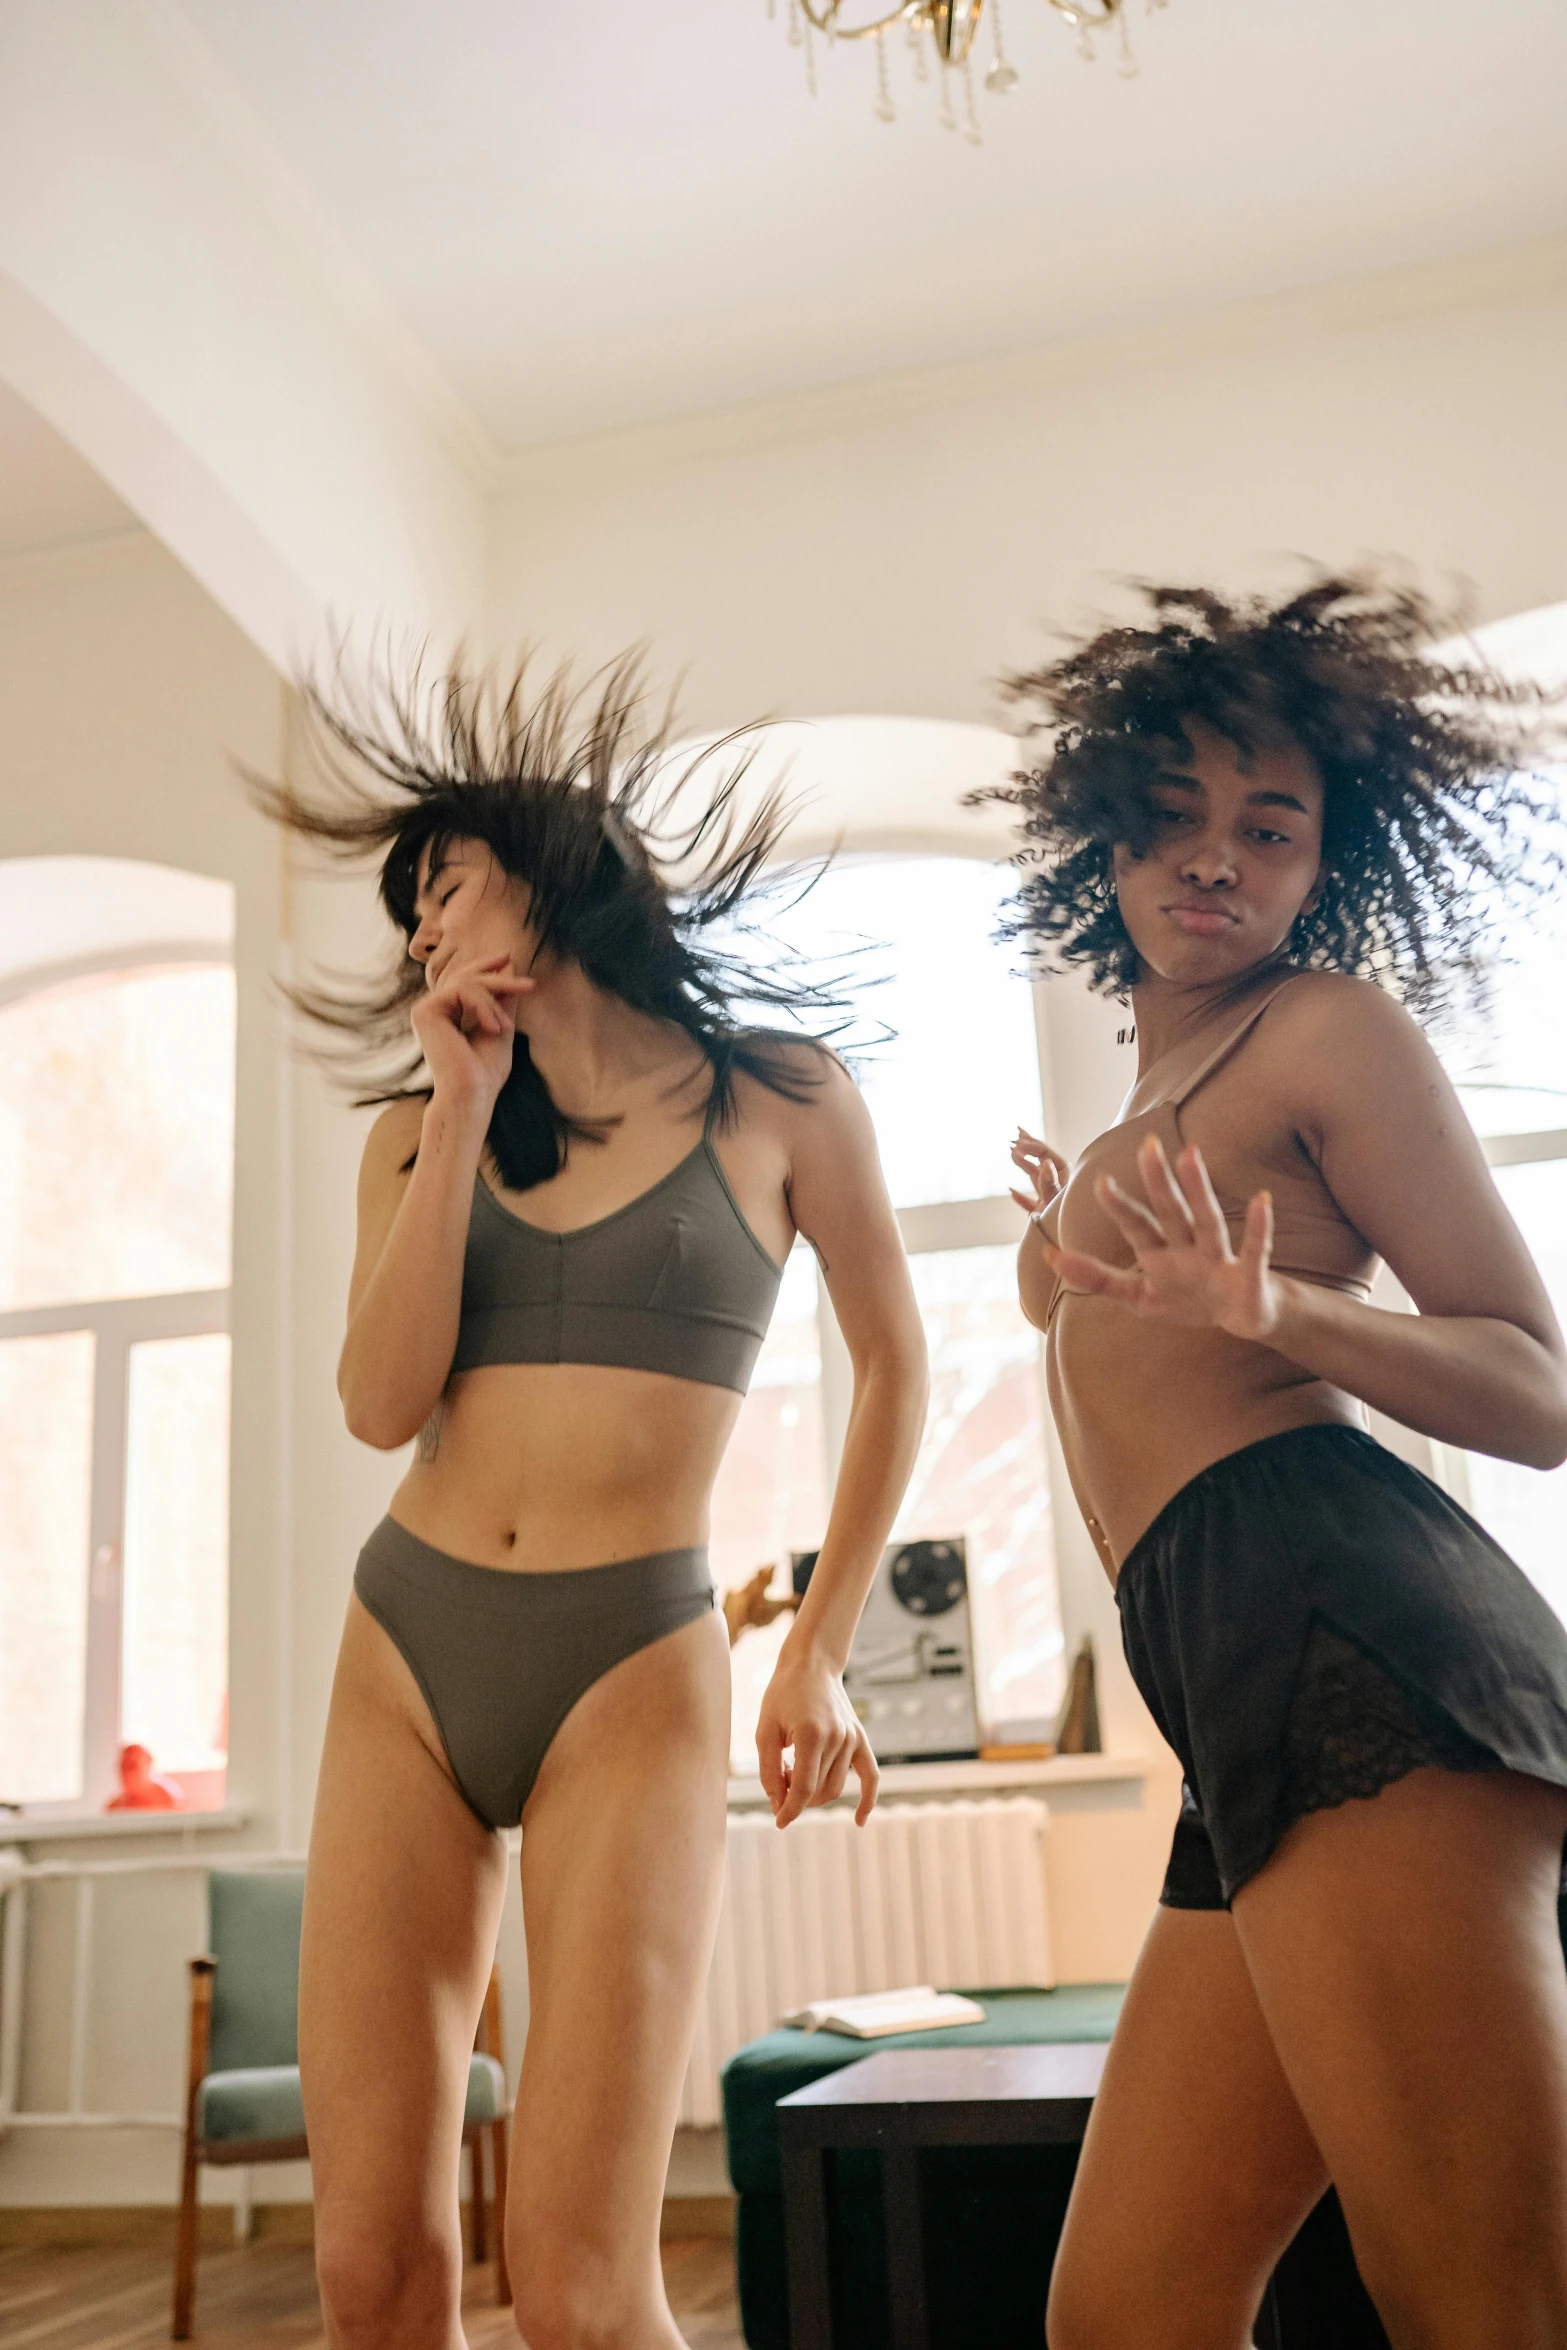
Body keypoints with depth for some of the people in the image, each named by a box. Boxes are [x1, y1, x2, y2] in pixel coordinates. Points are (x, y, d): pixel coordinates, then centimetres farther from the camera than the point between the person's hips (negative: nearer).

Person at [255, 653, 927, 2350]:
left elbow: (892, 1365, 12)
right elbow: (381, 1404, -4)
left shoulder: (776, 1099, 2)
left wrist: (821, 1651, 8)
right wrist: (467, 1107, -3)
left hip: (633, 1670, -3)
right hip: (404, 1654, 4)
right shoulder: (417, 1127, 11)